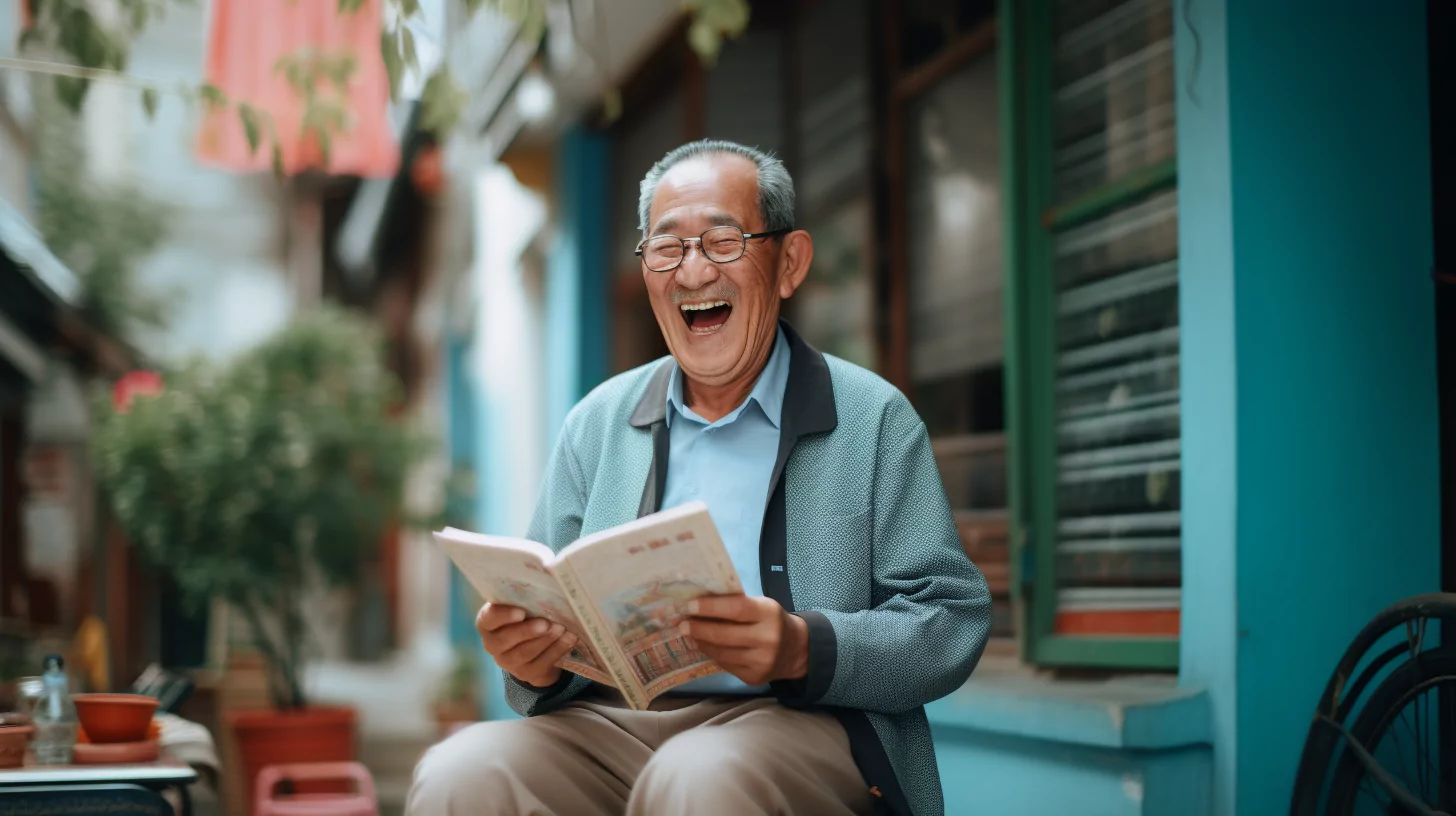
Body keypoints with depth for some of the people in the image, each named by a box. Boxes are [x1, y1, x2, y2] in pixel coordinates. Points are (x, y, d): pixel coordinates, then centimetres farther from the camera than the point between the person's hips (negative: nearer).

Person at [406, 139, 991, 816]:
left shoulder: (873, 418, 6)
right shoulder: (596, 424, 16)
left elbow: (952, 621, 0)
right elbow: (553, 620, 15)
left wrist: (806, 648, -18)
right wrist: (535, 659, -10)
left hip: (797, 722, -2)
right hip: (613, 718, 3)